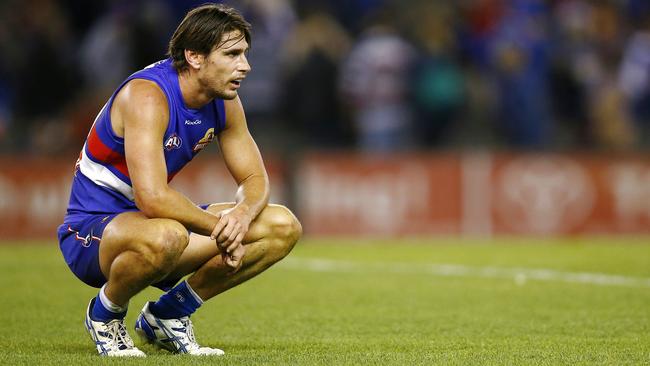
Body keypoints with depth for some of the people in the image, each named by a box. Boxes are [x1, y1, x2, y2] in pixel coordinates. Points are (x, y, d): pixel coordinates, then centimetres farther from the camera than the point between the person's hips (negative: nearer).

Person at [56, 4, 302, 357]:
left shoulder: (223, 102, -1)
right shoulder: (147, 96, -26)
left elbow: (255, 179, 5)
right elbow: (152, 197, -36)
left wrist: (242, 215, -19)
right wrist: (220, 226, -25)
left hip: (159, 220, 8)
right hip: (91, 229, -8)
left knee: (283, 227, -2)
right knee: (166, 235, -43)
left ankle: (167, 314, 8)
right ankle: (105, 313, -9)